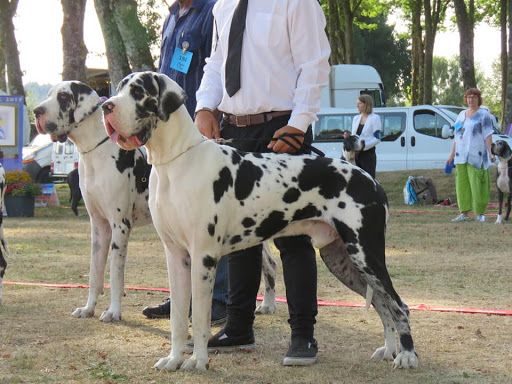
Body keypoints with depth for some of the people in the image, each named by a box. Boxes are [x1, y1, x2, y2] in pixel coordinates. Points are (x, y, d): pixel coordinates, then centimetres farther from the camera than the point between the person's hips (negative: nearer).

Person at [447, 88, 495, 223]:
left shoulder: (483, 114, -1)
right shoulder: (462, 115, 18)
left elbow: (488, 135, -8)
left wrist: (490, 152, -18)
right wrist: (452, 155, 18)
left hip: (476, 155, -6)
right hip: (461, 155, 6)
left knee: (478, 184, -6)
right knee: (462, 184, 4)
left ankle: (480, 213, 0)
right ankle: (464, 213, 7)